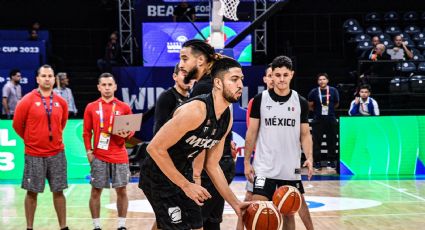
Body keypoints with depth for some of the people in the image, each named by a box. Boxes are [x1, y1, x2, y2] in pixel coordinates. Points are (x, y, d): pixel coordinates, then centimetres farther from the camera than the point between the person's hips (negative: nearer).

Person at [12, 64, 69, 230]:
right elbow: (17, 124, 0)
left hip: (56, 153, 3)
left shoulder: (61, 102, 4)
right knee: (32, 192, 3)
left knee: (58, 191, 6)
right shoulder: (28, 100, -8)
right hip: (34, 154, -3)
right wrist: (30, 139, 8)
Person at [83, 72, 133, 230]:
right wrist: (89, 151, -4)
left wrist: (126, 135, -14)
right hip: (99, 156, 0)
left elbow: (131, 130, 8)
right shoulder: (91, 107, 4)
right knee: (95, 191, 2)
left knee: (121, 190, 3)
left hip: (119, 156, 0)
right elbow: (87, 132, 6)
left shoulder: (124, 108, 4)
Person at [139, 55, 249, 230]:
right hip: (158, 176, -8)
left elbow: (212, 165, 7)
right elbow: (155, 148, -26)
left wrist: (235, 203, 2)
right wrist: (186, 185, -23)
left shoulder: (227, 118, -2)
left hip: (183, 174, 8)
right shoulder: (195, 110, -28)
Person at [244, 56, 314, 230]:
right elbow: (252, 132, 3)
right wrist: (247, 162, 0)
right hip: (264, 167, -1)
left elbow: (305, 134, 6)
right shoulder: (260, 100, -1)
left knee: (288, 211, 10)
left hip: (291, 168, 2)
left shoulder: (301, 102, 2)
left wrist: (309, 158, -10)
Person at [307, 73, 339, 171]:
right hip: (318, 119, -1)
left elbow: (336, 104, 15)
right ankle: (317, 162, 5)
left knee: (332, 141, 6)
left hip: (331, 119, 1)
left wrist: (329, 109, 12)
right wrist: (318, 111, 8)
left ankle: (331, 161, 17)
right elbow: (310, 106, 9)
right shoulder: (314, 92, -2)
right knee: (317, 141, -2)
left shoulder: (333, 91, 1)